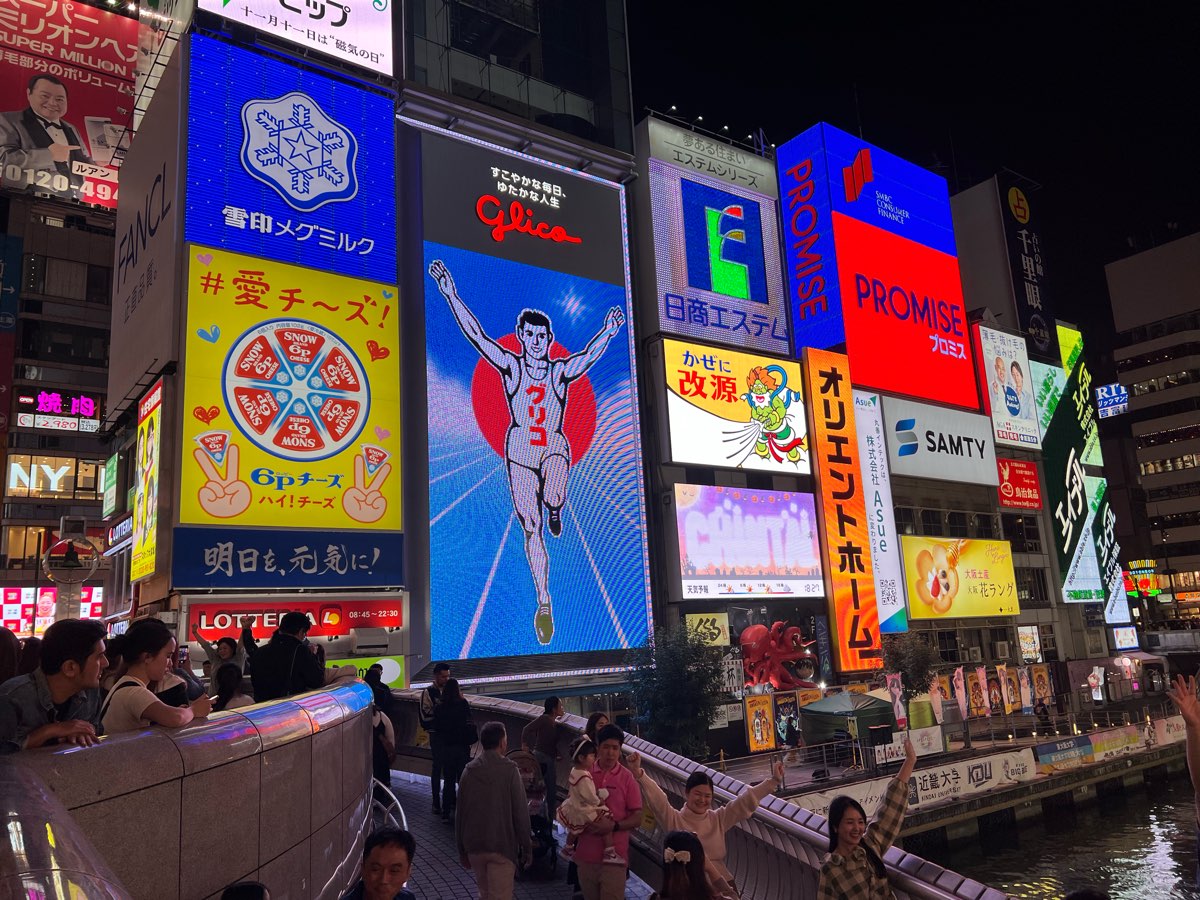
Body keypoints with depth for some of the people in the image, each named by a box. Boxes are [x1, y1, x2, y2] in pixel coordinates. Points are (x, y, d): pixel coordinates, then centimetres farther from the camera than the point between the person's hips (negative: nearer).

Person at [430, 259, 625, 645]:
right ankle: (544, 603, 12)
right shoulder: (510, 365, 0)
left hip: (555, 447, -1)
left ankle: (554, 510, 7)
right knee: (531, 530, 0)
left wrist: (608, 333, -37)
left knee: (554, 498, -34)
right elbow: (475, 334, -8)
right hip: (520, 451, 1)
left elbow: (590, 354, -19)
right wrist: (451, 295, -15)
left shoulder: (562, 371, -1)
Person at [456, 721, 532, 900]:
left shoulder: (469, 771, 2)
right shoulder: (509, 770, -12)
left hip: (474, 846, 5)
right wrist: (527, 847, -2)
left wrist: (462, 849, 14)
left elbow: (461, 813, 5)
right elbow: (520, 812, -11)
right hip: (502, 846, -5)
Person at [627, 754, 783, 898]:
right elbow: (657, 799, -17)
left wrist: (774, 781, -2)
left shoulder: (719, 818, 7)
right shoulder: (675, 820, -3)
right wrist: (638, 774, -33)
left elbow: (746, 801, 3)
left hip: (722, 885, 3)